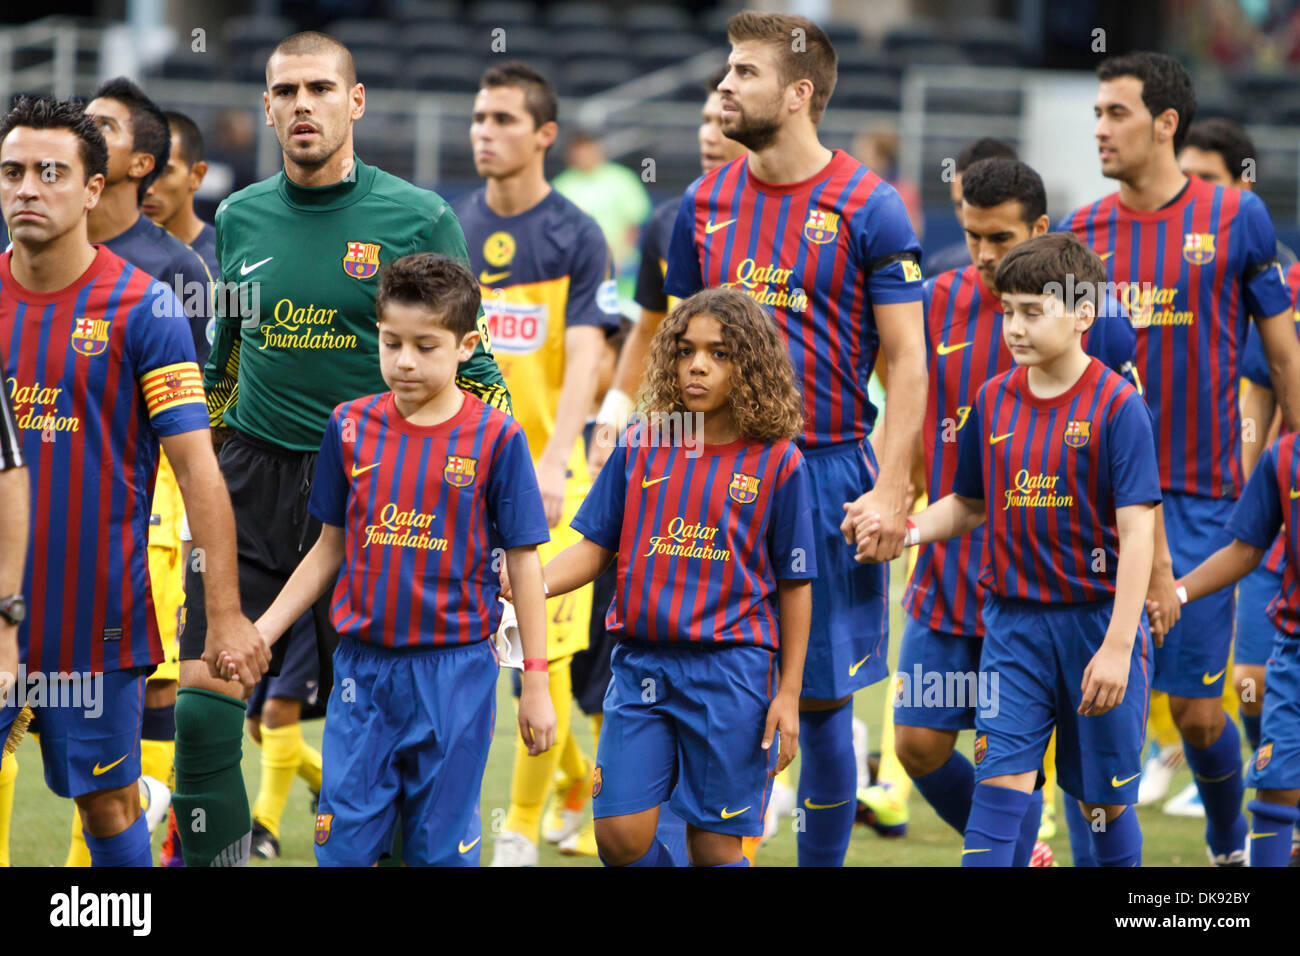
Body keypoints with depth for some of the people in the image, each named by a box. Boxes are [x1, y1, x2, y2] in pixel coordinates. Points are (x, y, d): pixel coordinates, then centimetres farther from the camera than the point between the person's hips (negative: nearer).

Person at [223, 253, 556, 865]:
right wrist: (260, 632, 9)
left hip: (454, 675, -3)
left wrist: (536, 684, -2)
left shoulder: (495, 439, -5)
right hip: (362, 669, 3)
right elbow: (331, 548, 12)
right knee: (343, 843, 1)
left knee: (439, 848, 3)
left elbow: (522, 564, -1)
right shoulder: (352, 426, 3)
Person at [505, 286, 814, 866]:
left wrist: (788, 693, -1)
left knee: (714, 843, 2)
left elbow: (795, 586, 2)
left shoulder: (776, 463, -2)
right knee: (619, 833, -5)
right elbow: (595, 549, 9)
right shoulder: (641, 448, 6)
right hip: (642, 663, 3)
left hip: (731, 670, -3)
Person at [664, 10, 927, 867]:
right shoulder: (705, 204, 8)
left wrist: (890, 491, -13)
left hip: (829, 469, -3)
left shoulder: (868, 208, -5)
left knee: (823, 700, 2)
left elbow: (907, 360, -5)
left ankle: (823, 861, 14)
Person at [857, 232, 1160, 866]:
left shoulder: (1117, 406, -11)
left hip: (1097, 618, -4)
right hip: (1014, 620, 4)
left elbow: (1136, 532, -14)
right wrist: (905, 531, -3)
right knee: (999, 783, -6)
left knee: (1102, 797, 7)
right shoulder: (994, 400, 4)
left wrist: (1118, 645, -19)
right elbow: (970, 505, 17)